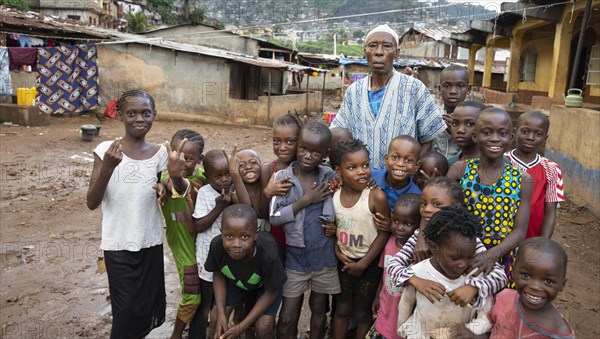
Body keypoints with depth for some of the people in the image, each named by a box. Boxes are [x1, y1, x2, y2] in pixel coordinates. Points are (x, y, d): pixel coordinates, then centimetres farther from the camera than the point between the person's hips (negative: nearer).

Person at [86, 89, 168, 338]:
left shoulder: (159, 152, -1)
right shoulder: (106, 150, -9)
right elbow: (92, 203, -11)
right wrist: (107, 167, -25)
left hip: (151, 243, 3)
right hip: (118, 245, -3)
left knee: (149, 309, 13)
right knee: (127, 312, 3)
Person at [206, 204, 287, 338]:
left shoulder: (268, 255, -43)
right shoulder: (217, 245, -36)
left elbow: (271, 293, -24)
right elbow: (218, 273, -11)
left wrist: (241, 327, -22)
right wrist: (221, 313, -19)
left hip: (267, 283, -2)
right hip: (235, 279, 3)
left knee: (263, 327, -14)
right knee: (217, 319, -5)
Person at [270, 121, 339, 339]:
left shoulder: (330, 176, -4)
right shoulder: (282, 178, -11)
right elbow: (274, 218, -18)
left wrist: (336, 225, -9)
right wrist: (306, 200, -21)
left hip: (325, 256, 2)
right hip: (295, 257, -2)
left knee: (319, 309, 20)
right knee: (287, 318, 6)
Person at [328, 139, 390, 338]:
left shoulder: (377, 197, -22)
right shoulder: (333, 195, -10)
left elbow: (383, 234, -16)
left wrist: (362, 264, -14)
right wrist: (337, 251, -10)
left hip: (369, 264, -3)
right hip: (343, 261, 3)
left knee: (362, 312, 16)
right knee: (342, 309, 21)